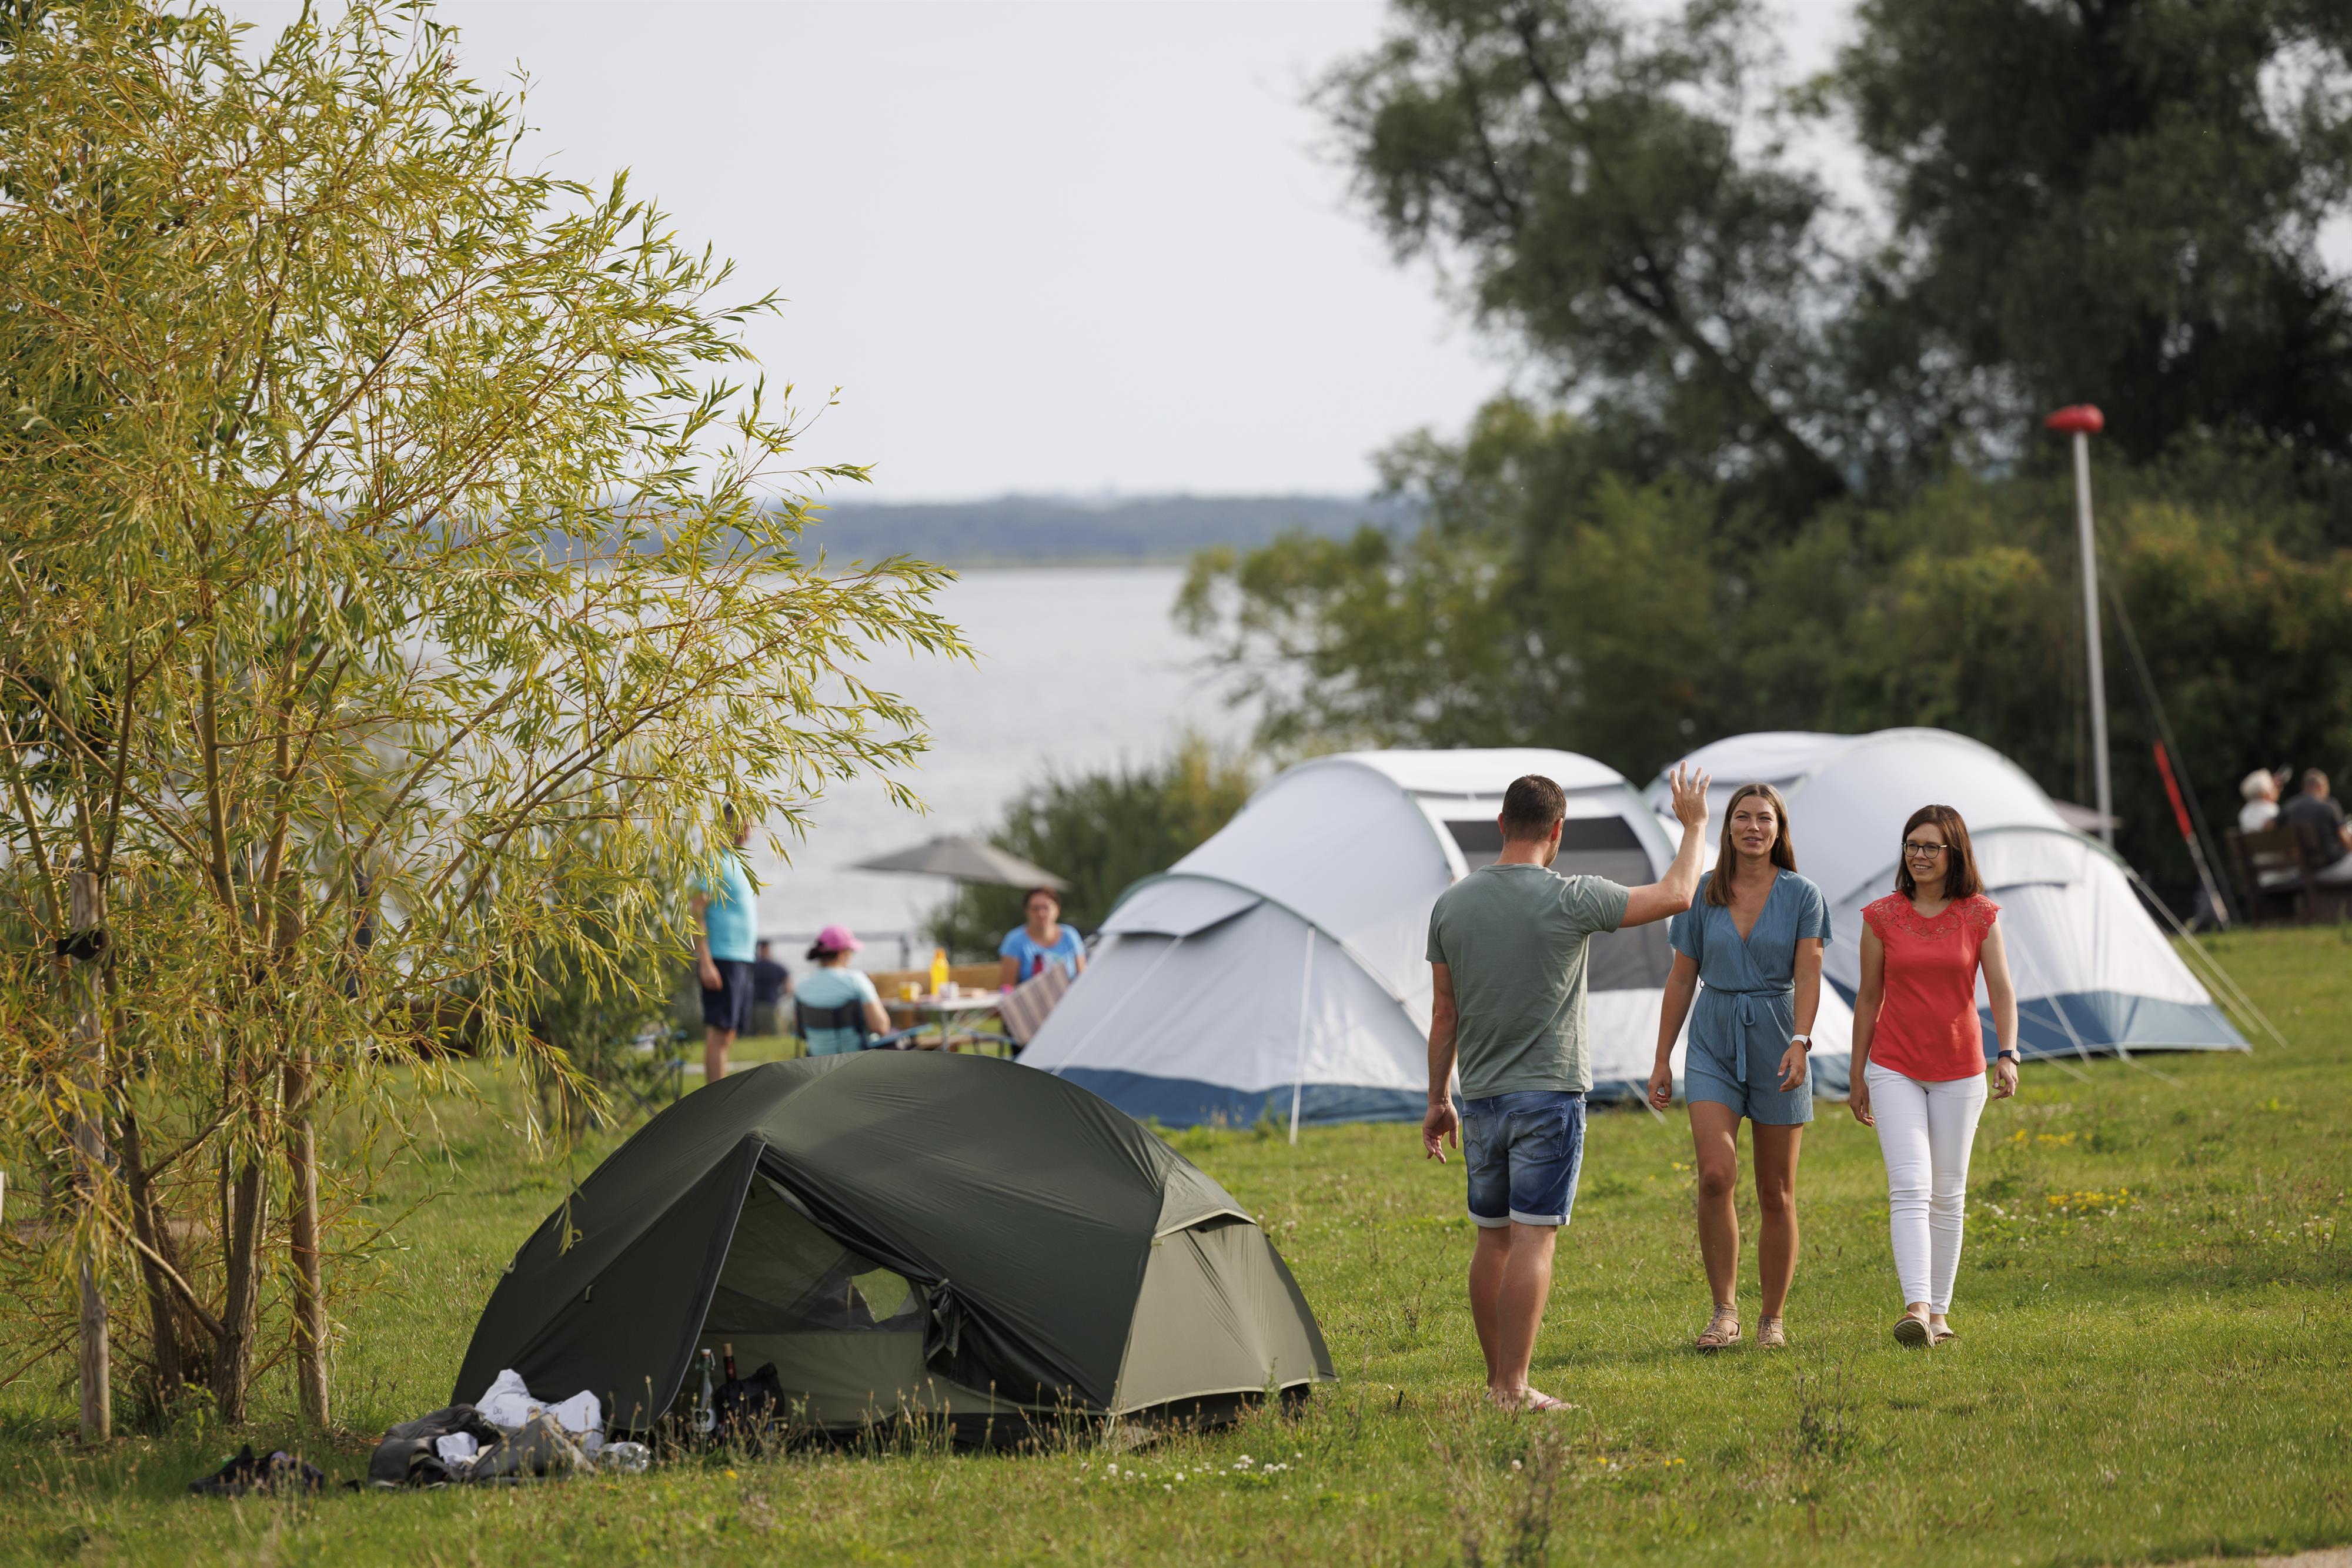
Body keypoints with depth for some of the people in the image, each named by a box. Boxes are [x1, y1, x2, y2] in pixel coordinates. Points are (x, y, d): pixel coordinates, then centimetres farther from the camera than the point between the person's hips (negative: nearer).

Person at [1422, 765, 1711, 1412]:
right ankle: (1515, 1388, -10)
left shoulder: (1451, 904, 3)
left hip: (1480, 1099, 5)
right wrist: (1694, 825, 16)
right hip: (1549, 1093, -5)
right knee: (1532, 1238, -7)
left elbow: (1443, 1013, 9)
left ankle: (1496, 1379, 19)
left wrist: (1439, 1101, 17)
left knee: (1492, 1237, 13)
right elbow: (1674, 896, 0)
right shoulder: (1570, 900, -11)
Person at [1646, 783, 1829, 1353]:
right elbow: (1681, 980, 8)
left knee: (1776, 1192, 5)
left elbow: (1808, 975, -11)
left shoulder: (1802, 897, -2)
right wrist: (1662, 1060, 6)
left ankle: (1773, 1320, 17)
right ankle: (1725, 1311, -10)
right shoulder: (1702, 895, 4)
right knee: (1716, 1175, -18)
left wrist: (1800, 1042, -27)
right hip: (1714, 1045, 1)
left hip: (1776, 1043, -1)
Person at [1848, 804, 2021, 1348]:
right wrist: (1857, 1077, 7)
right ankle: (1915, 1309, -26)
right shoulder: (1882, 916, 0)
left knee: (1947, 1195, 7)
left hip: (1958, 1072, 1)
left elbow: (2001, 990, -6)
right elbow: (1868, 998, 5)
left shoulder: (1979, 917, -1)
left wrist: (2008, 1054, -22)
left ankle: (1939, 1312, 16)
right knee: (1910, 1187, -15)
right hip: (1895, 1069, -1)